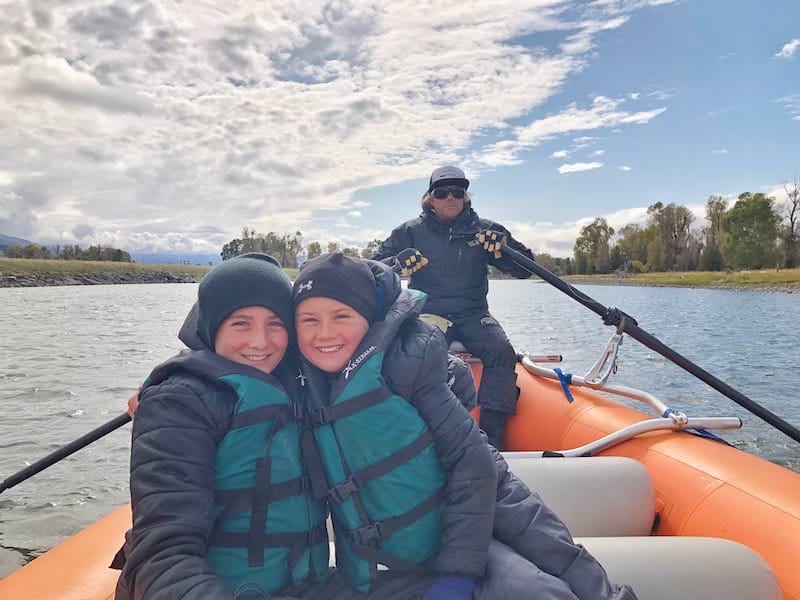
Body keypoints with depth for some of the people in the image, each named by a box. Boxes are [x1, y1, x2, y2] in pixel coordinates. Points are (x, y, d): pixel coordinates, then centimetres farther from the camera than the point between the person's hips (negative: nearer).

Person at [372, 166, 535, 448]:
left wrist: (504, 247, -15)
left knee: (501, 352, -26)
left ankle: (491, 435, -22)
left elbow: (526, 269, 6)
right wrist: (398, 263, -16)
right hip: (428, 313, -1)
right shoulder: (411, 231, 9)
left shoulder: (483, 230, 10)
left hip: (473, 314, 1)